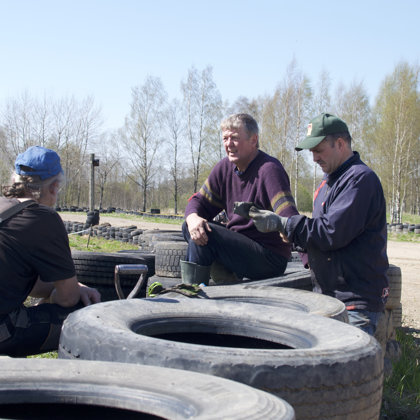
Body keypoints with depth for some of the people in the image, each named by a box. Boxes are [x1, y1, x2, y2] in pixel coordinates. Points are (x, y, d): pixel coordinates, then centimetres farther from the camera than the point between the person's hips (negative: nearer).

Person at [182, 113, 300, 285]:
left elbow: (288, 217, -27)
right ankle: (228, 279, -9)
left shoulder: (269, 169, -17)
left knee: (205, 232, -22)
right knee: (190, 227, 0)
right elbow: (200, 200, 10)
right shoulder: (225, 167, 7)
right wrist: (193, 218, -16)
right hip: (238, 242, 8)